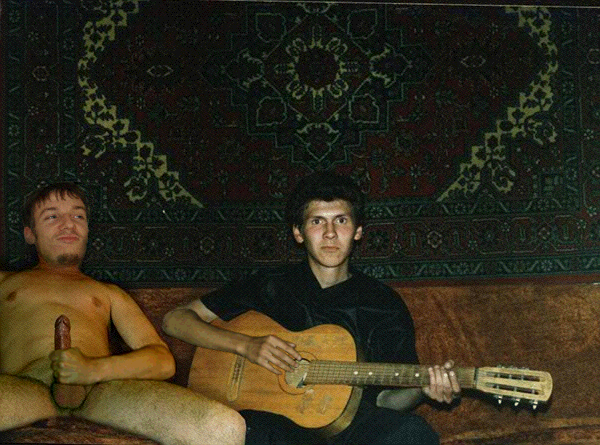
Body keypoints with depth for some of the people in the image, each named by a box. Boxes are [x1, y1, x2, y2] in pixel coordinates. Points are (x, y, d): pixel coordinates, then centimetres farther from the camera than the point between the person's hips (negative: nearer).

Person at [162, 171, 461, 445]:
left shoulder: (386, 306, 10)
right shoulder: (269, 287, 9)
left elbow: (386, 398, 12)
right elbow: (175, 320, 8)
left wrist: (422, 390, -11)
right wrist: (245, 345, -7)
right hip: (275, 420, -2)